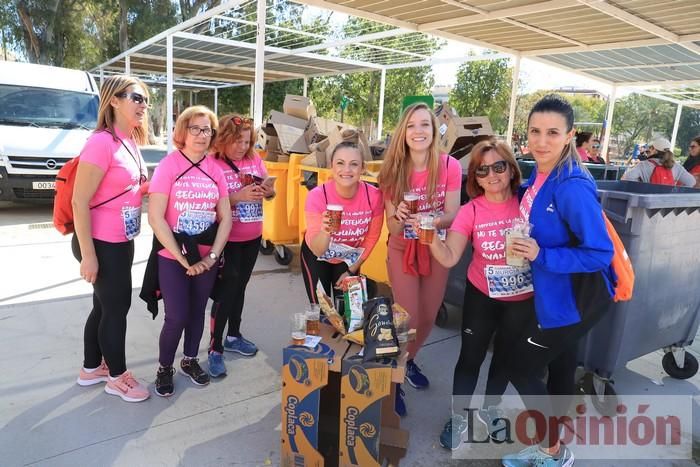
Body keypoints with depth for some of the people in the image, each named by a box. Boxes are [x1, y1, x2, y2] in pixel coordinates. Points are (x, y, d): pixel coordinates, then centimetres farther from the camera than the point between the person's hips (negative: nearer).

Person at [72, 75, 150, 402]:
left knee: (106, 305, 19)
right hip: (101, 243, -8)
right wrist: (88, 255, -21)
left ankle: (91, 369, 37)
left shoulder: (131, 143, 7)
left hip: (121, 241, 9)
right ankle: (117, 377, 24)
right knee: (117, 306, 5)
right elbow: (79, 202, -21)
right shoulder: (102, 142, -19)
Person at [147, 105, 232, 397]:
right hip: (173, 257, -4)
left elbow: (225, 217, 4)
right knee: (177, 316, -3)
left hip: (206, 257, 4)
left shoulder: (215, 170, 3)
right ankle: (164, 368, 22)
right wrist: (183, 259, -15)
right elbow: (155, 218, -15)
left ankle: (190, 360, 36)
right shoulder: (168, 166, -10)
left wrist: (212, 255, -7)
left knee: (197, 311, 14)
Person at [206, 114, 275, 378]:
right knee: (226, 291, -1)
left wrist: (267, 190, -14)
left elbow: (271, 192, 9)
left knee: (240, 287, 18)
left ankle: (233, 337, 36)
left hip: (252, 238, 6)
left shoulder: (255, 160, 2)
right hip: (227, 240, -6)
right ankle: (215, 349, 12)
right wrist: (238, 196, -30)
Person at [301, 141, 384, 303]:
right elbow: (317, 250, -29)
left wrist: (352, 270, 0)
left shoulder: (374, 196, -24)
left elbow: (371, 238, -7)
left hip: (349, 258, 2)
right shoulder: (317, 196, -29)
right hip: (317, 258, -2)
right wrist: (325, 230, -49)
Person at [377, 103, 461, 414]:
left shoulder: (449, 167, -15)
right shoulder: (393, 170, -13)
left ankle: (409, 360, 44)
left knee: (428, 318, 14)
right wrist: (399, 217, -34)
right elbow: (391, 227, -11)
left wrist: (431, 221, -33)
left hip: (435, 249, 2)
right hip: (402, 250, -1)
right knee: (408, 319, -1)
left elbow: (452, 215, -12)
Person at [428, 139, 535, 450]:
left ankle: (488, 410, 46)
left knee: (505, 357, 21)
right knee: (470, 356, 10)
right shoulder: (470, 211, -14)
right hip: (482, 296, -1)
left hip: (523, 299, 1)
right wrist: (431, 235, -37)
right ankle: (459, 417, 32)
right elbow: (449, 258, -21)